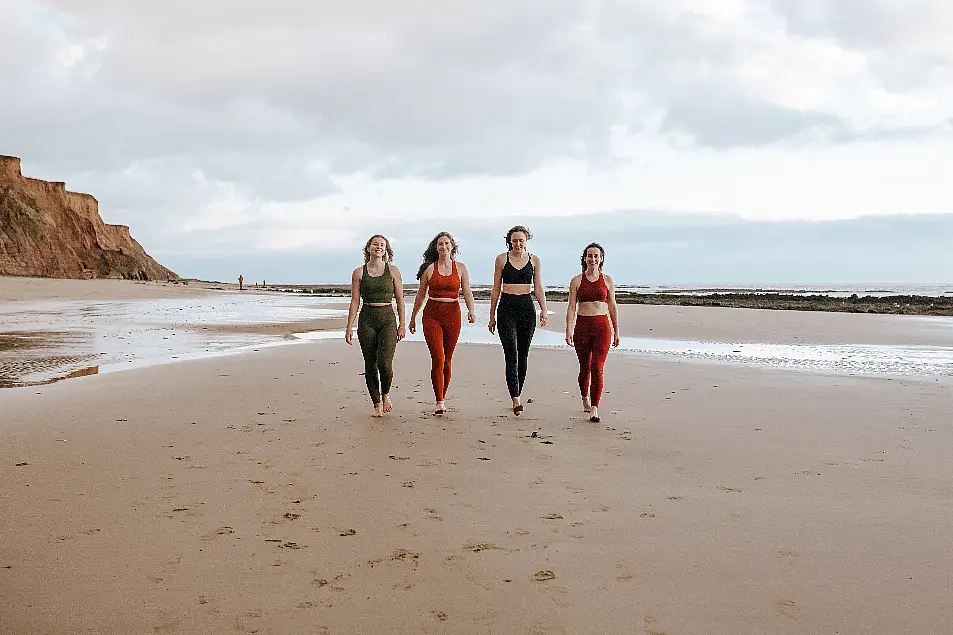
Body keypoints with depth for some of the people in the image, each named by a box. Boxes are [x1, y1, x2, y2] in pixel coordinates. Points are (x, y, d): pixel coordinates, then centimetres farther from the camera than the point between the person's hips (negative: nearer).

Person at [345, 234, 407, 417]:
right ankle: (377, 404, 14)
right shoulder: (359, 273, 5)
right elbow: (355, 302, 5)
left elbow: (400, 299, 6)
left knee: (384, 362, -15)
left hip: (388, 319, -1)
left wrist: (402, 325, 3)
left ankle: (386, 394, 14)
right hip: (367, 320, 1)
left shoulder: (393, 271, 4)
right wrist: (349, 327, 1)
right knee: (370, 364, 1)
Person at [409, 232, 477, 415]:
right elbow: (421, 294, 12)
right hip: (432, 314, -1)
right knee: (438, 358, -12)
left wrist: (471, 310, -17)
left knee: (447, 360, 7)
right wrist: (413, 317, 17)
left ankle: (442, 397, 21)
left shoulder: (460, 268, 7)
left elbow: (467, 291, 0)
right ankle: (439, 402, -8)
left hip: (452, 314, 1)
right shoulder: (429, 268, 5)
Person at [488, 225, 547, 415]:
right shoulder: (502, 259, 4)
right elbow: (496, 289, 7)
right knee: (511, 354, -12)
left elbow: (538, 288, 8)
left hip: (527, 308, 2)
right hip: (506, 308, -2)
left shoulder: (534, 260, 8)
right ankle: (515, 399, -18)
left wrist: (544, 310, -7)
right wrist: (492, 316, 7)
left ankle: (517, 394, 21)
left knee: (523, 354, 7)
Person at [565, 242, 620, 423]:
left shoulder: (607, 280, 6)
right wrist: (568, 330, -9)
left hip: (602, 326, 0)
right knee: (585, 367, 12)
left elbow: (612, 307, 12)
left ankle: (594, 408, -11)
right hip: (582, 326, 1)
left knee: (597, 367, -12)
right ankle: (585, 398, 37)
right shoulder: (576, 281, 4)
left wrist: (616, 332, 14)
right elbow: (571, 307, 1)